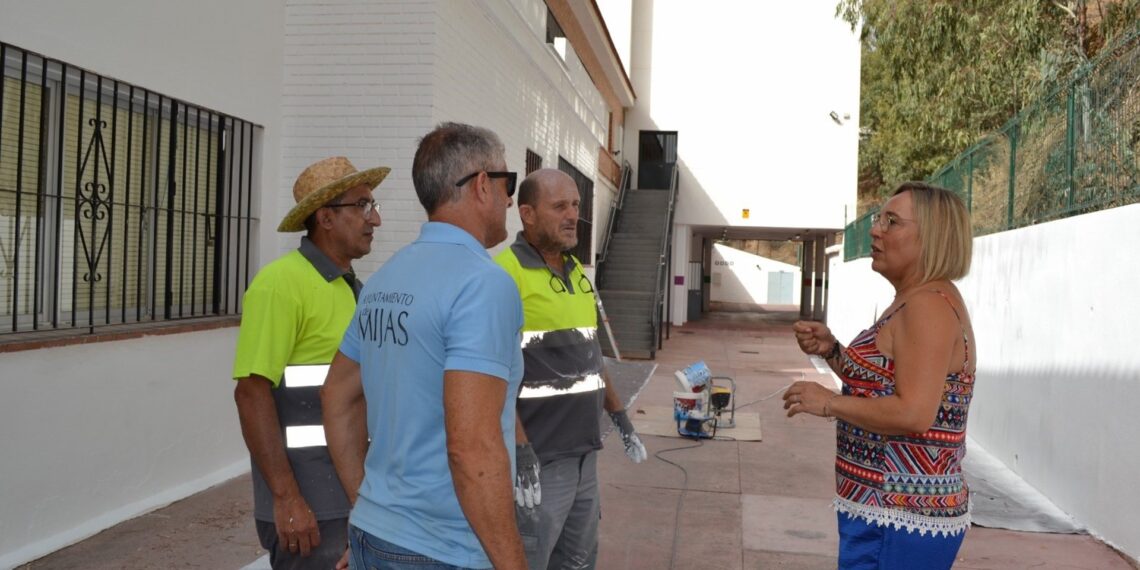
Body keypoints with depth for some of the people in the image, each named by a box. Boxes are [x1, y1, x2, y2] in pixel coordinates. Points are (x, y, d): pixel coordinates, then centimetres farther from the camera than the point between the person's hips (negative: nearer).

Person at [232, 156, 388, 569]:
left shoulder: (350, 286, 11)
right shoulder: (282, 282, -15)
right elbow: (251, 393, -19)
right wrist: (286, 497, -21)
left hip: (355, 489, 8)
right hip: (309, 497, -8)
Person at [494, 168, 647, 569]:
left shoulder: (577, 272, 12)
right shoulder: (504, 274, -15)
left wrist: (620, 418, 17)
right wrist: (520, 451, -22)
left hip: (583, 453, 8)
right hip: (538, 458, -8)